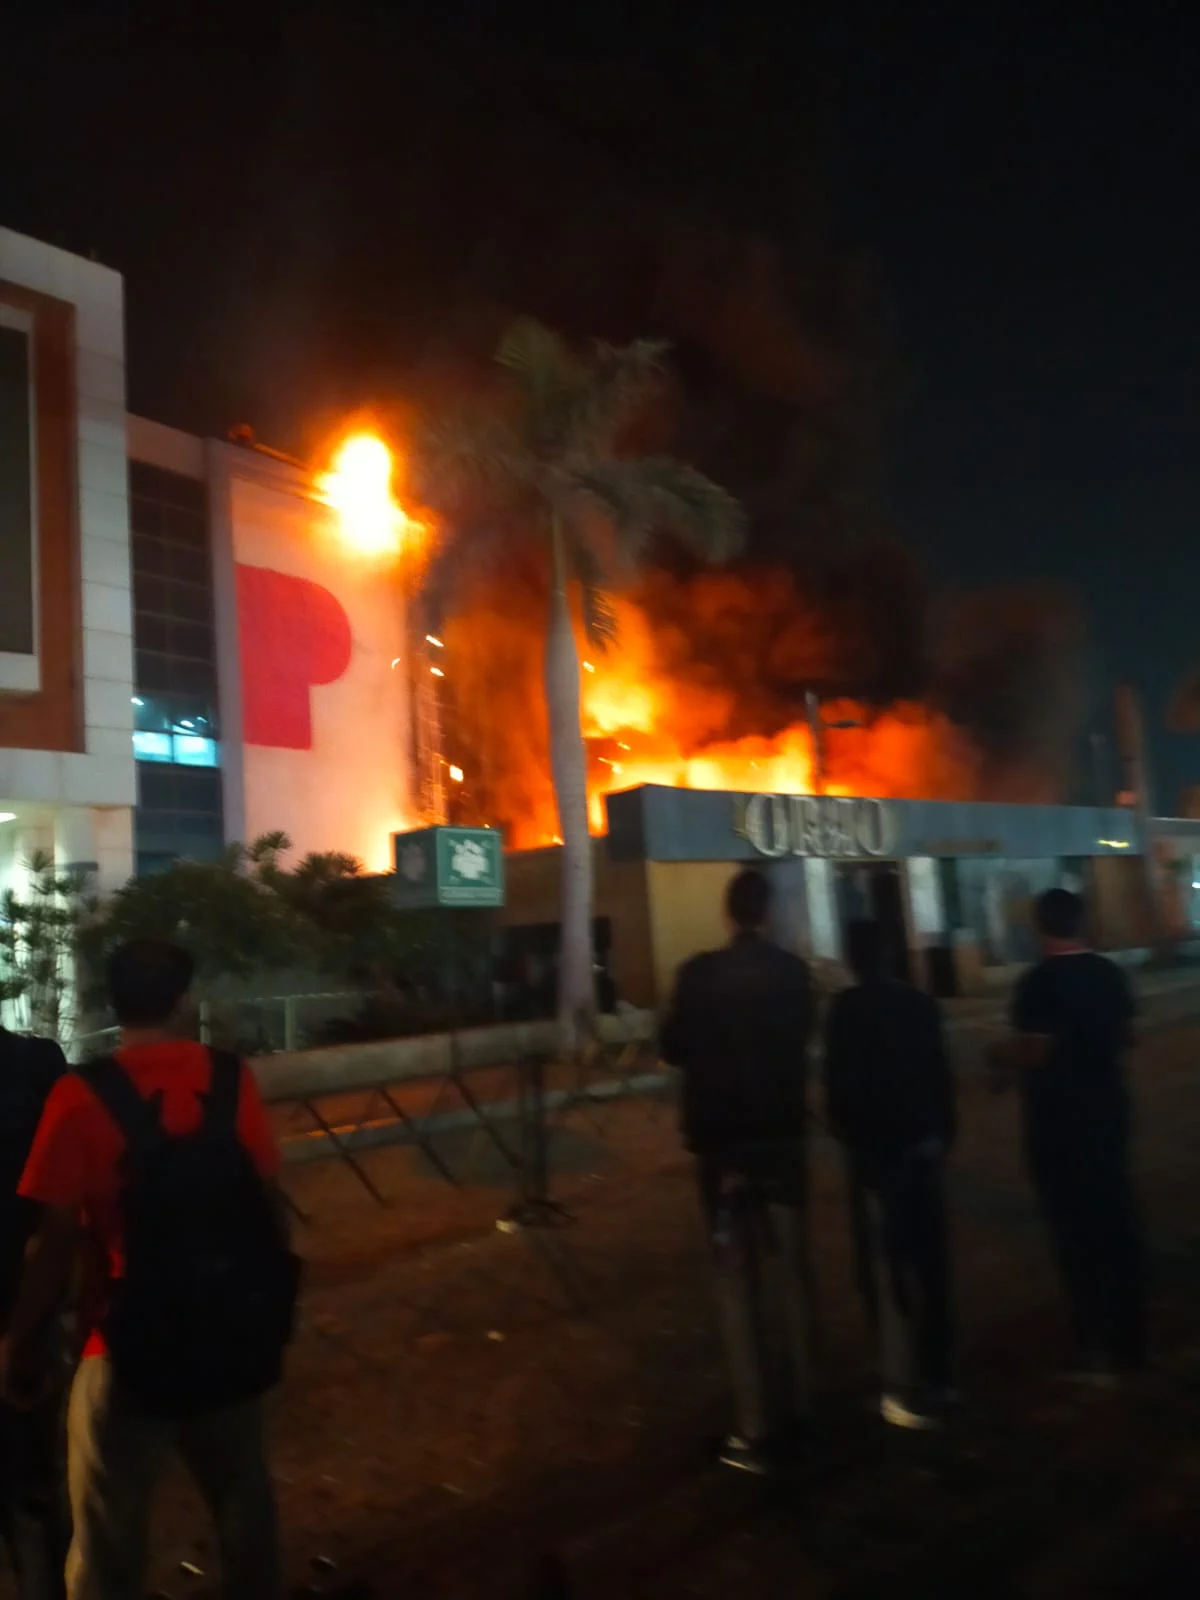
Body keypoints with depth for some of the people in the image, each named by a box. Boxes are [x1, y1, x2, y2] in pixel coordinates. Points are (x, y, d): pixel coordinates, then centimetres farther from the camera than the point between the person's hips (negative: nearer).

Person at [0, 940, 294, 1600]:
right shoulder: (231, 1078, -7)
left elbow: (56, 1240, -15)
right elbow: (264, 1200, 0)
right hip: (232, 1329, 4)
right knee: (243, 1498, 24)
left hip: (137, 1341, -3)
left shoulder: (82, 1095, -16)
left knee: (108, 1538, 17)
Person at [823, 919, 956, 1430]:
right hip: (925, 1144, 6)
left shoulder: (847, 1008, -13)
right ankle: (935, 1377, 27)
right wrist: (944, 1131, 17)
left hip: (877, 1148, -6)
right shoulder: (921, 1002, 4)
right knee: (928, 1262, 15)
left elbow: (839, 1082, -15)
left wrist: (847, 1134, 0)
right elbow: (941, 1075, 7)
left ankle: (910, 1390, 4)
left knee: (888, 1268, 1)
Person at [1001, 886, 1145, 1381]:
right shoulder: (1109, 973, 1)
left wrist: (999, 1054, -3)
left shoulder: (1039, 982, -19)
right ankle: (1130, 1341, 28)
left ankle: (1098, 1352, 12)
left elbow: (1033, 1053, -22)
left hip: (1057, 1119, -6)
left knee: (1075, 1229, 4)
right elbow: (1126, 1035, 9)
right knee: (1116, 1219, 17)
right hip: (1108, 1109, 6)